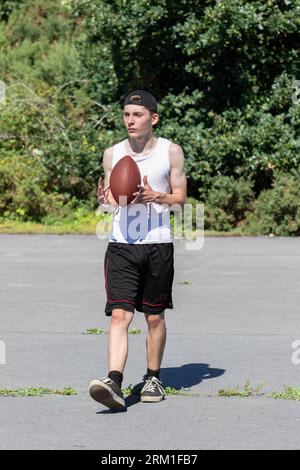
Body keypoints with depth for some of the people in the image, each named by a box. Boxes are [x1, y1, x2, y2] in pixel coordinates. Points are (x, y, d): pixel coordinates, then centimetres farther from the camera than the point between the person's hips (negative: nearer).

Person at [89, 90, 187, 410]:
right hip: (121, 244, 1)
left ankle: (153, 379, 25)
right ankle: (114, 383, -23)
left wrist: (155, 197, -14)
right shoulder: (112, 154, 9)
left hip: (158, 243, -1)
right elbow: (110, 197, 15)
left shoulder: (171, 151, 2)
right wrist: (105, 199, -9)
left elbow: (180, 197, 5)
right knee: (119, 315, -13)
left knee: (155, 317, 9)